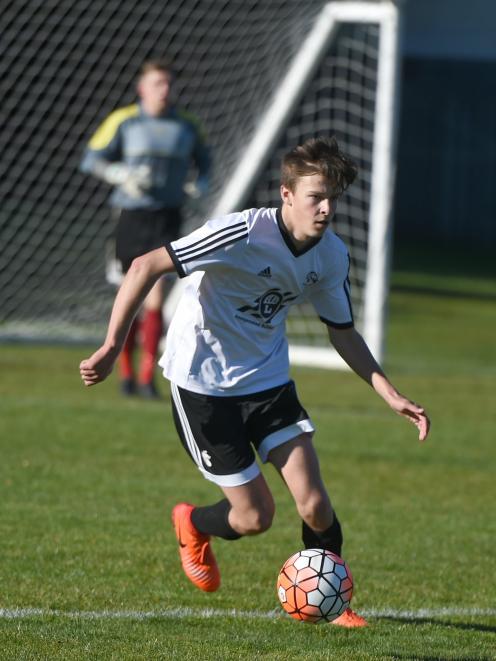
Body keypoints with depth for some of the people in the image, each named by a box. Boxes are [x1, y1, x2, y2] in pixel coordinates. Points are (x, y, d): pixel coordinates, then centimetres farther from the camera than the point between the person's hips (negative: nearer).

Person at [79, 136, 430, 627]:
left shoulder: (331, 255, -5)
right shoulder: (244, 234, -26)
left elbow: (342, 331, 11)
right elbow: (145, 267, -27)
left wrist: (391, 395, 2)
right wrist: (111, 347, -31)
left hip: (267, 380, 5)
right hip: (202, 383, -5)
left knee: (314, 504, -10)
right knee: (255, 517, -3)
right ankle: (192, 526, 33)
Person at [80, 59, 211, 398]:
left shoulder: (187, 125, 6)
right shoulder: (123, 121, 0)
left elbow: (203, 158, 22)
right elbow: (91, 159, 1)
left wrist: (202, 183, 1)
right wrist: (122, 175, -15)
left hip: (167, 218, 0)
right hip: (131, 216, 0)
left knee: (157, 292, -13)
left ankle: (147, 376, -11)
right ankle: (126, 372, 23)